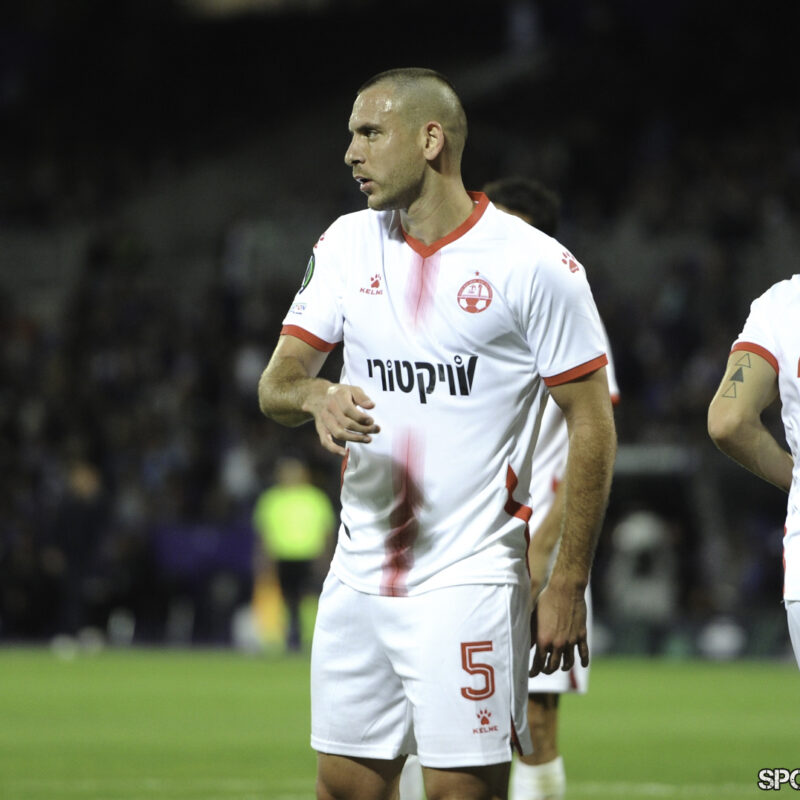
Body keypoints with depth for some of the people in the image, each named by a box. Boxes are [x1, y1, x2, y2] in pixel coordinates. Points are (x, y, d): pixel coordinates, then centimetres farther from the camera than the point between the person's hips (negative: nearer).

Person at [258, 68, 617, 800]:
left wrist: (569, 583, -9)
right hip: (360, 570, 6)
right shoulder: (347, 245, 9)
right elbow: (275, 383, 8)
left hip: (469, 581, -5)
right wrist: (316, 397, -18)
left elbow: (592, 424, -6)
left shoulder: (534, 265, -8)